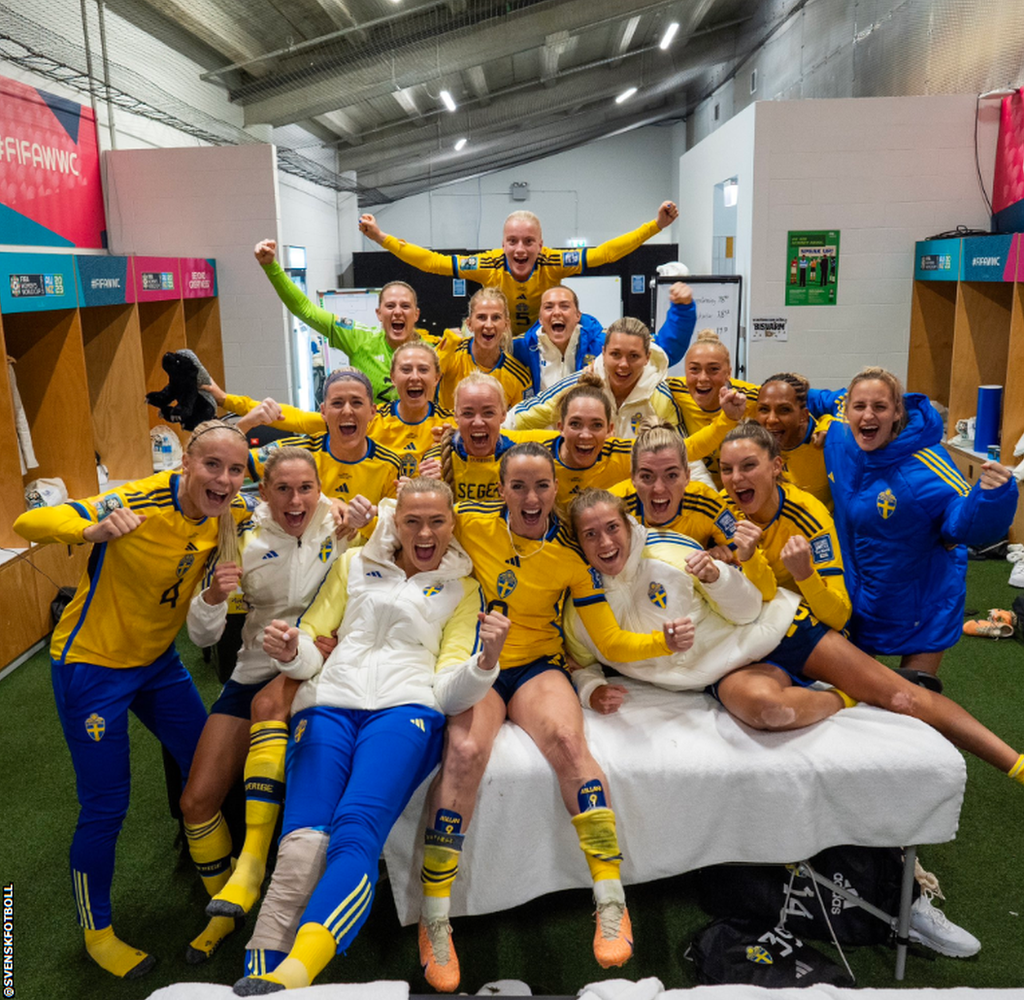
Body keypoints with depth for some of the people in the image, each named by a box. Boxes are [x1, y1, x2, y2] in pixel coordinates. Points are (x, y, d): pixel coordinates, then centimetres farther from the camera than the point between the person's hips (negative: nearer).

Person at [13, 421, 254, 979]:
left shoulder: (229, 515, -10)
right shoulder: (137, 504, -29)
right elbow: (27, 524, -30)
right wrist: (93, 530, -52)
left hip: (157, 660, 6)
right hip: (92, 664, -6)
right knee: (105, 806, 2)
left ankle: (220, 885, 41)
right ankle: (96, 932, 28)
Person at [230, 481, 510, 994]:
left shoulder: (463, 589, 19)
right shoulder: (354, 564, 22)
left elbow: (449, 690, 10)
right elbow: (313, 647, 21)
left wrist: (486, 660, -12)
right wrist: (292, 651, -4)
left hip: (406, 707, -2)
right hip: (329, 703, 2)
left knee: (356, 834, -29)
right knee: (303, 841, -23)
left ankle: (290, 974, -40)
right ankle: (257, 977, -26)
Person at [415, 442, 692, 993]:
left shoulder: (571, 554, -5)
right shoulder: (470, 522, -5)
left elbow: (611, 641, -4)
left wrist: (661, 641, -22)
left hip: (536, 666, 0)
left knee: (566, 741, -32)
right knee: (465, 751, -31)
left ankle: (612, 905, -22)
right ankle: (433, 921, -18)